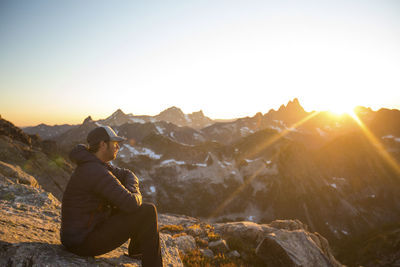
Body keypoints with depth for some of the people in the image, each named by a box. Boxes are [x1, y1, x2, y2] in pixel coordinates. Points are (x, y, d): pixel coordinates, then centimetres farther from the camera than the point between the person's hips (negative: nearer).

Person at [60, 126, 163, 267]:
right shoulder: (97, 172, -27)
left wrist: (132, 189, -6)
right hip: (83, 242, -10)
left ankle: (136, 250, 34)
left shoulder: (96, 164, 5)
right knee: (147, 212, -15)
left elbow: (128, 175, 15)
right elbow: (131, 203, -29)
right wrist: (136, 194, -7)